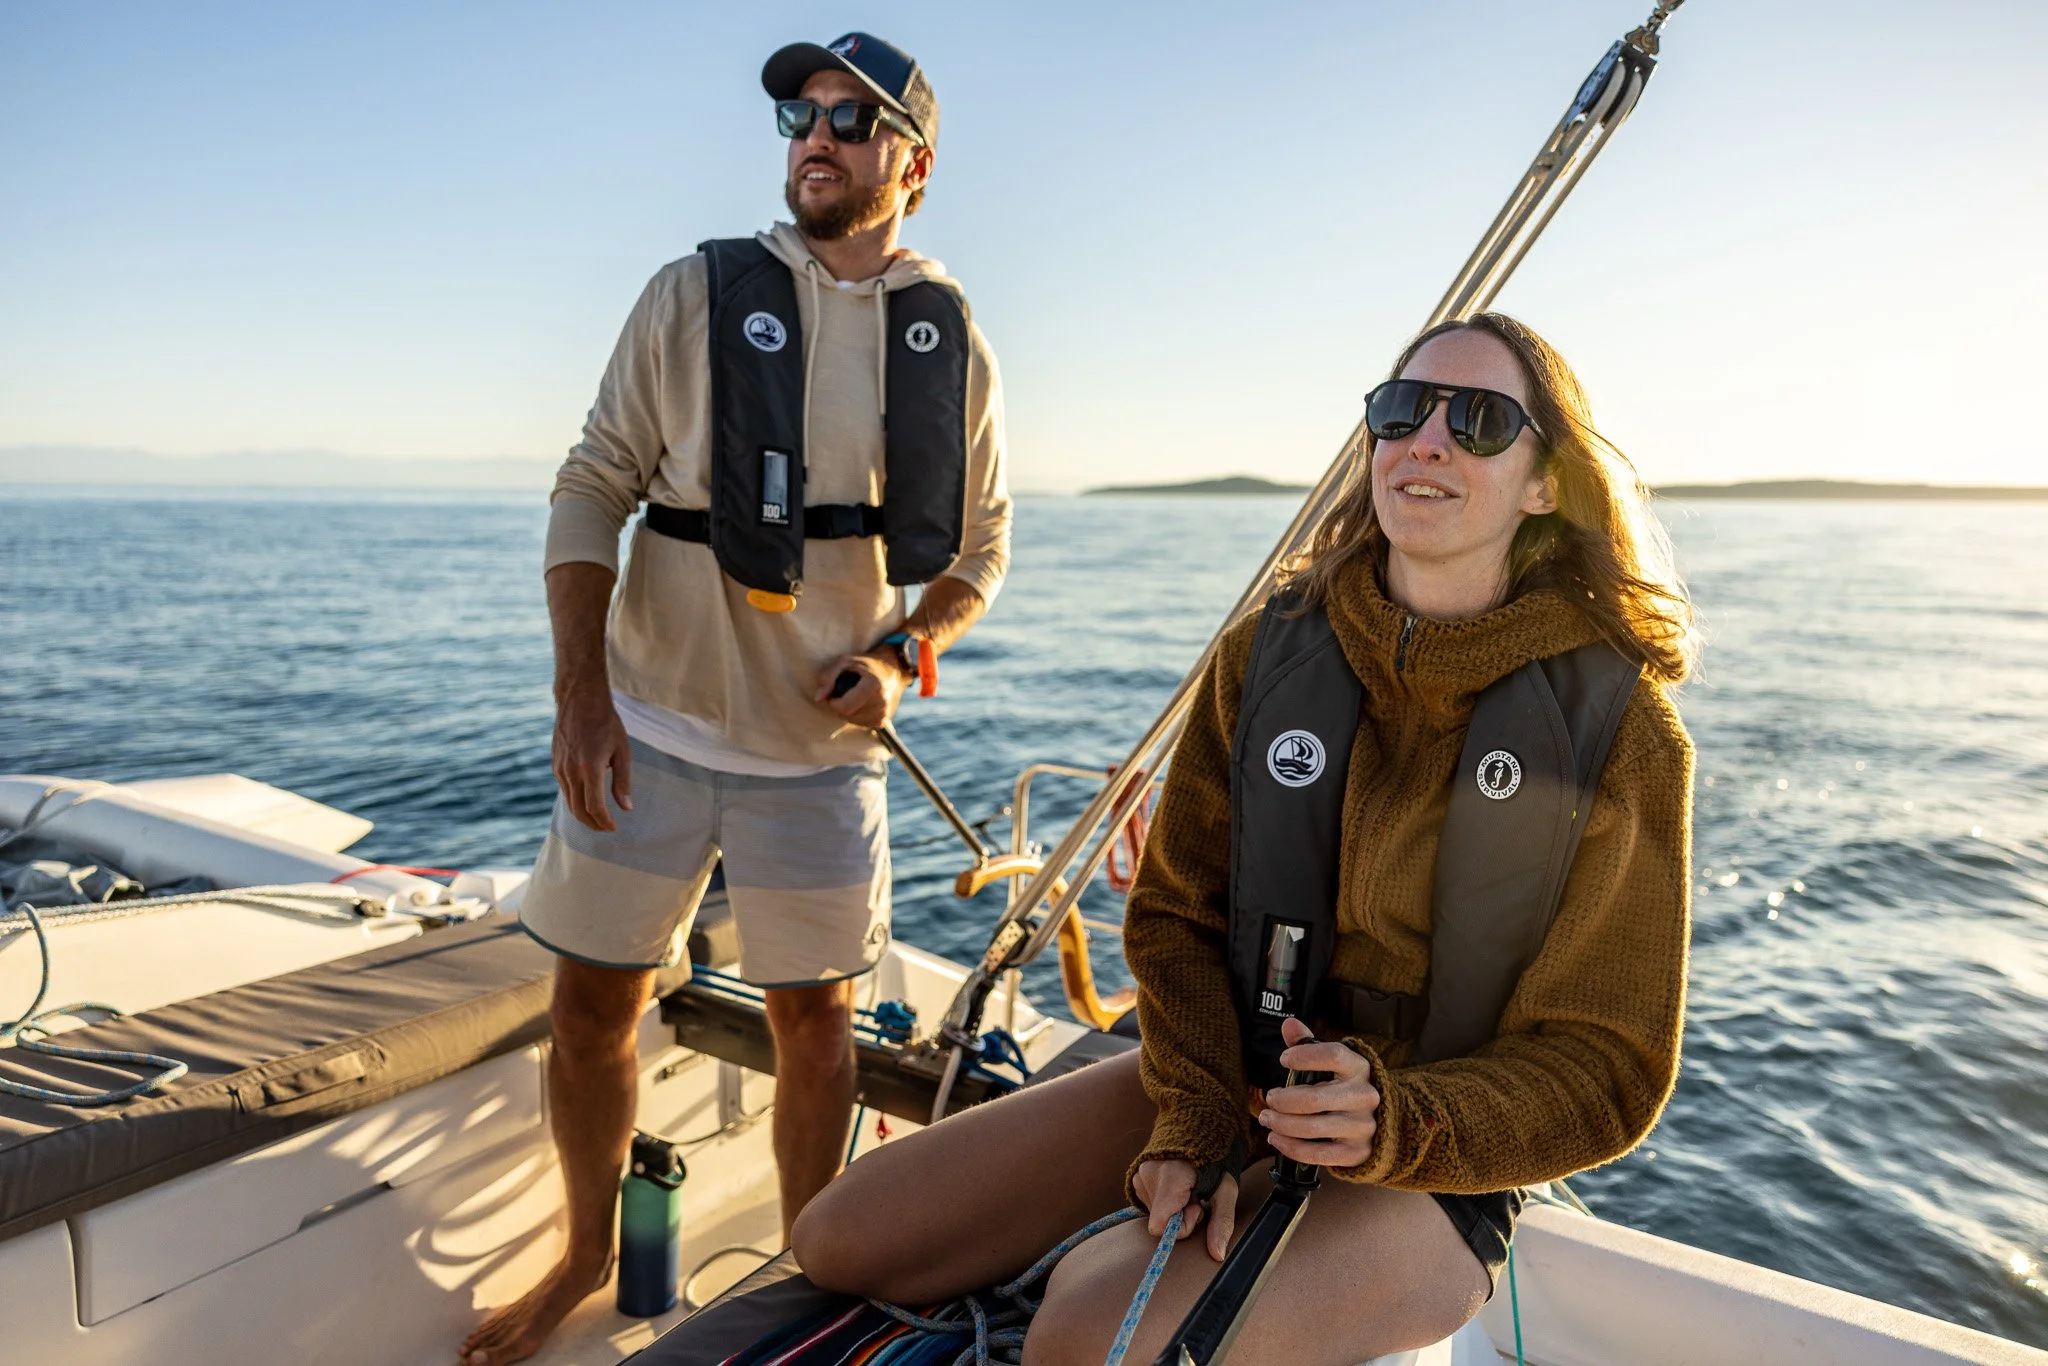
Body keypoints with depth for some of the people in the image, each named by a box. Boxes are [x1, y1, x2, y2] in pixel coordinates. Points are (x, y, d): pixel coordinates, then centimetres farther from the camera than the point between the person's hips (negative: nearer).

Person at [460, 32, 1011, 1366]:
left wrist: (898, 656, -9)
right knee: (595, 998, 9)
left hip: (820, 746, 0)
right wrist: (580, 689, -11)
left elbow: (981, 548, 9)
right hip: (649, 720, 0)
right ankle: (588, 1254, 34)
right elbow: (594, 488, -1)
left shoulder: (953, 344, 4)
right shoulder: (696, 294, 0)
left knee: (816, 1011, 9)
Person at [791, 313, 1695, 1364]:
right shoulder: (1269, 651, -3)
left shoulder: (1620, 732, -13)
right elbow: (1176, 906, 0)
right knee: (839, 1243, -4)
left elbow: (1607, 1063, -9)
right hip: (1226, 1073, 4)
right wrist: (1197, 1122, -14)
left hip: (1426, 1170, -3)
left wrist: (1395, 1125, -26)